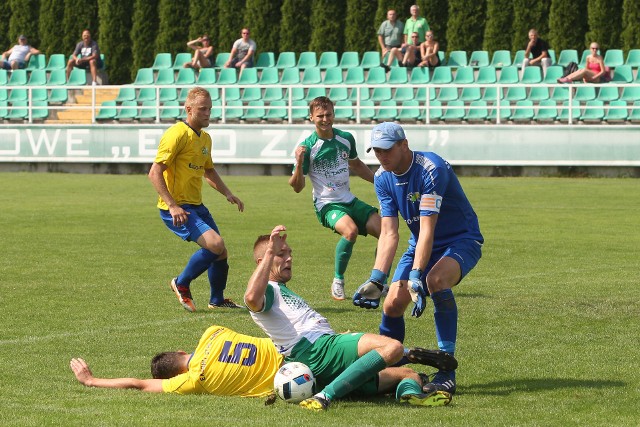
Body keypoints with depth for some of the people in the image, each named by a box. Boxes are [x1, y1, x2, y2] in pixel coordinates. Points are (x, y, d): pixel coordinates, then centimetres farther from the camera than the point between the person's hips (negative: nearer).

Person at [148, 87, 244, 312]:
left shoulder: (205, 138, 14)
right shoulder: (177, 134, -15)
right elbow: (155, 173, -19)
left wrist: (228, 194, 16)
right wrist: (172, 206, -27)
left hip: (196, 206, 9)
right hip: (176, 209, -9)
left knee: (220, 252, 12)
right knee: (215, 244, -23)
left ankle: (217, 300, 34)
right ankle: (182, 283, -3)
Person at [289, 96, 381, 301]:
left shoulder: (346, 138, 4)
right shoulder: (307, 146, -13)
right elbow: (297, 187, -12)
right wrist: (299, 163, -29)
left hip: (349, 200, 6)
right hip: (327, 205, -6)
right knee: (350, 230, -34)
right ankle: (338, 281, -13)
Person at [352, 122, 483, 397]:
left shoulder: (431, 168, -27)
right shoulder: (383, 178, -6)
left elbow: (427, 228, -33)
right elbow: (389, 233, -8)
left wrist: (416, 277, -40)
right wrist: (376, 279, -20)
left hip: (462, 240, -6)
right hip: (420, 244, 6)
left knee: (436, 279, -36)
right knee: (393, 303, -12)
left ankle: (447, 372, -33)